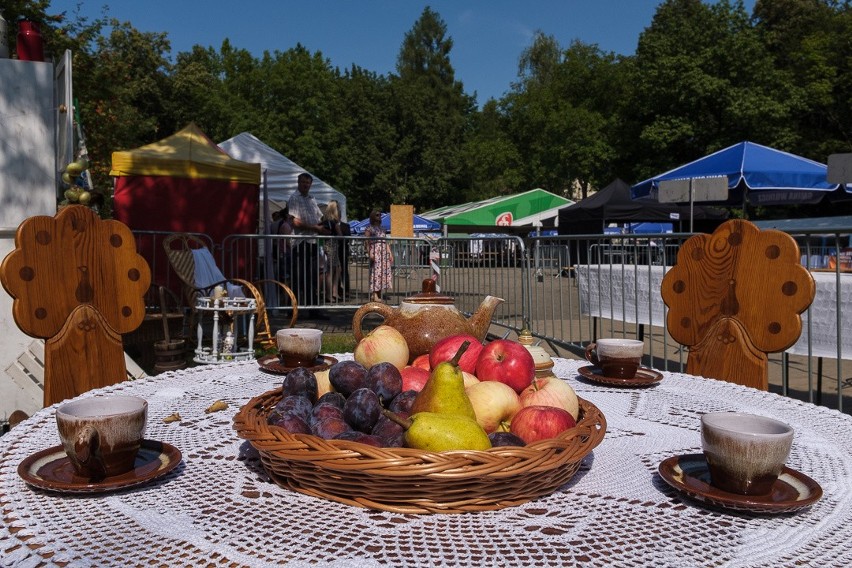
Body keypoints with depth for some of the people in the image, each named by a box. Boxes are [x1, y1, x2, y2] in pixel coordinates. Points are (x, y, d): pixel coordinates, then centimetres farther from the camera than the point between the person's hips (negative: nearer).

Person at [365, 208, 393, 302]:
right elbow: (367, 242, -6)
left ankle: (379, 294, 5)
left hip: (384, 252, 7)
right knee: (375, 272, -13)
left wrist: (390, 253, 14)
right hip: (375, 251, -7)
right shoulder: (369, 228, 3)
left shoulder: (381, 228, 22)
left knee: (383, 272, 1)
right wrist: (370, 253, -18)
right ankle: (374, 295, -16)